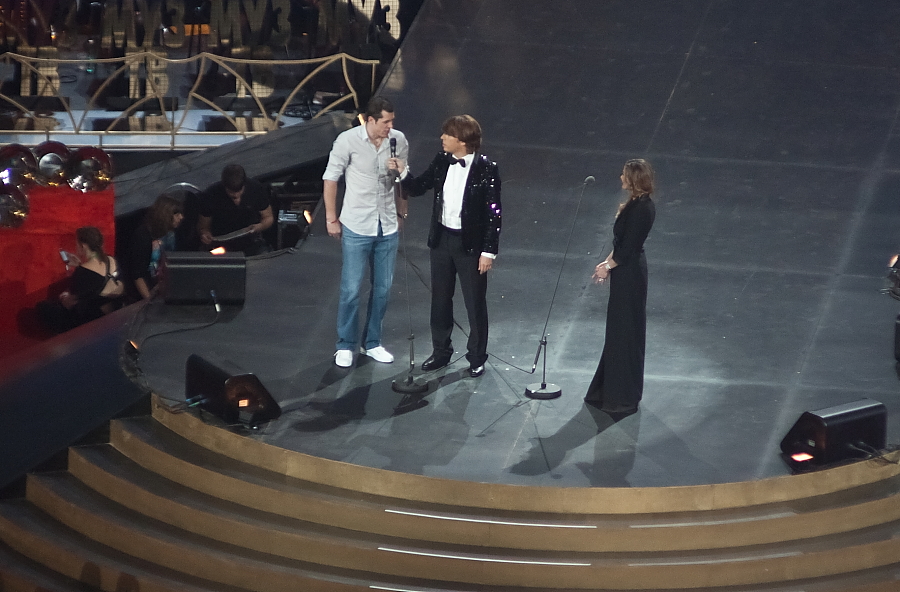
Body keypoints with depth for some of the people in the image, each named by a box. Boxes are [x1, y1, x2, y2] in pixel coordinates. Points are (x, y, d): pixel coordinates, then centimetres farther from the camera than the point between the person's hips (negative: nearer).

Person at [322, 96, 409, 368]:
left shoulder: (398, 141, -4)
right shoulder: (348, 141, -14)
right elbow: (331, 179, -5)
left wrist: (402, 214, 13)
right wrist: (331, 218, -3)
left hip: (387, 228, 4)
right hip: (356, 228, -4)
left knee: (383, 288, 11)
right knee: (351, 289, 0)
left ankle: (372, 343, 25)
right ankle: (345, 346, 14)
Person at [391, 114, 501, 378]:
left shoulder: (486, 169, -17)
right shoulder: (442, 162, -1)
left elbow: (493, 213, -14)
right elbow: (418, 188, 8)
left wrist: (489, 251, -15)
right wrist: (403, 173, -13)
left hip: (470, 243, -6)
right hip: (442, 238, 6)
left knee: (475, 302, 6)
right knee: (440, 299, 16)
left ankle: (477, 357, 20)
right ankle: (441, 351, 32)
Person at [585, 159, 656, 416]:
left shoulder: (641, 209, -24)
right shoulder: (637, 204, 7)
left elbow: (627, 247, -21)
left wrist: (607, 266, -8)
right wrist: (607, 262, 11)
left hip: (629, 275, -10)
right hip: (626, 271, 10)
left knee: (624, 331, 0)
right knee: (618, 330, 19)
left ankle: (623, 397, 10)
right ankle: (610, 389, 30)